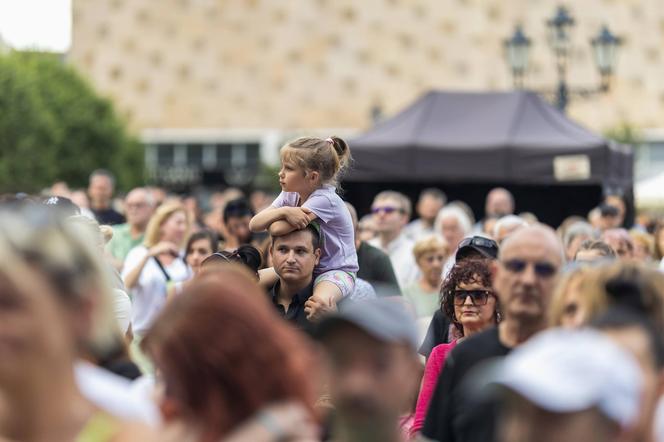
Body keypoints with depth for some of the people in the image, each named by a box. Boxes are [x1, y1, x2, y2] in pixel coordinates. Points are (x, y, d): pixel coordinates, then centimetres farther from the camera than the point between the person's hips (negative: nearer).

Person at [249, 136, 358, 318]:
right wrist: (284, 211, -25)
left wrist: (271, 218, -9)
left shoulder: (325, 200, -24)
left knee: (319, 302, -39)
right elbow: (254, 225, -10)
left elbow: (277, 229, -30)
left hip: (335, 271, -8)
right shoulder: (289, 196, 2)